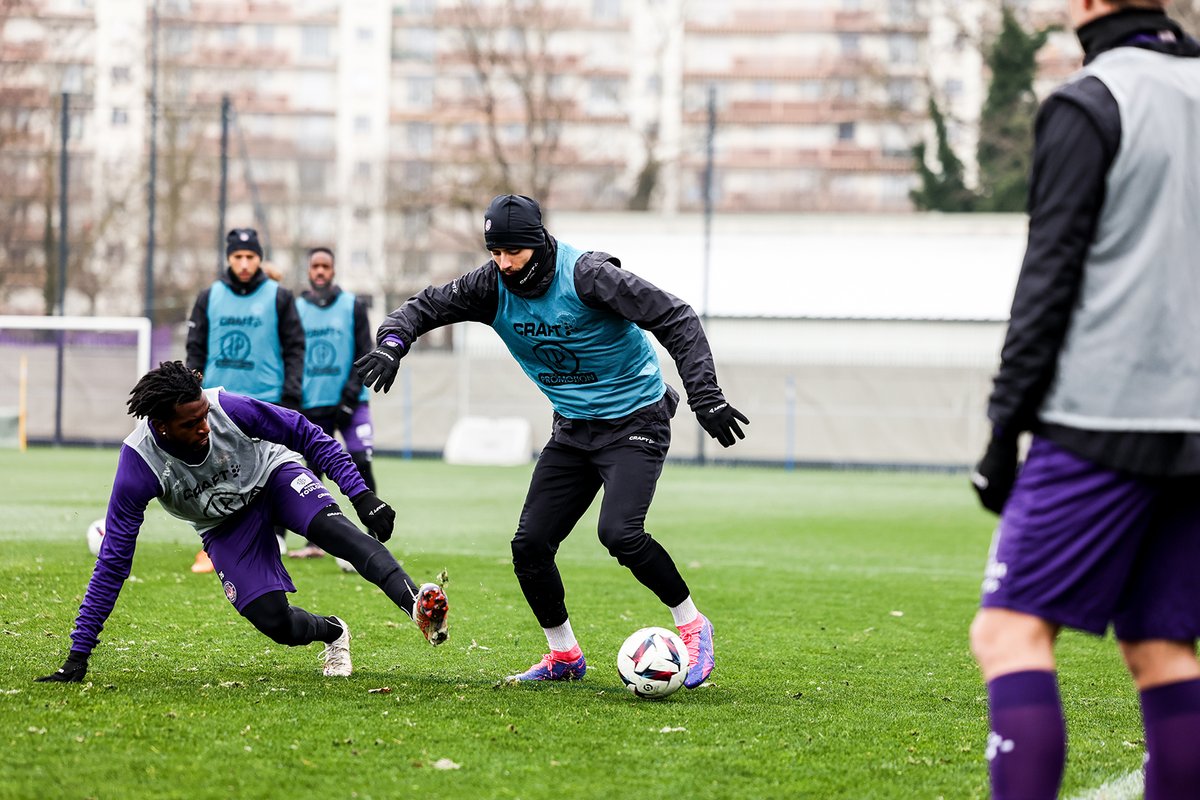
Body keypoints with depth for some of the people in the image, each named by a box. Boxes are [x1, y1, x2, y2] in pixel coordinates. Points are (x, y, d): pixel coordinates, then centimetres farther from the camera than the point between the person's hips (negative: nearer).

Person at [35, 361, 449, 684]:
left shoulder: (228, 408, -31)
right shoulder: (139, 463, -31)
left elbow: (307, 435, -15)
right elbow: (113, 561, -25)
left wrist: (362, 495, -21)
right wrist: (79, 655, -26)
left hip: (272, 475, 0)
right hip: (225, 526, 0)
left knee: (330, 526, -32)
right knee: (274, 622, -16)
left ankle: (417, 604, -46)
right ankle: (333, 633, 16)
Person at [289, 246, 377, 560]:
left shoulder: (353, 305, 4)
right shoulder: (297, 308, 10)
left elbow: (365, 352, 1)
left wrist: (352, 391, -10)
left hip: (349, 403, -3)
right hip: (311, 405, 3)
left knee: (360, 466, -13)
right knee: (311, 472, 3)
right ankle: (315, 542, 11)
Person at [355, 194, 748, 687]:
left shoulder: (586, 275, -23)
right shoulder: (495, 285, -6)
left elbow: (675, 319, -23)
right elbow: (427, 306, 1)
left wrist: (705, 396, -29)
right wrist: (392, 343, -22)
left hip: (634, 422, -7)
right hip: (573, 428, 7)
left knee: (619, 532, -26)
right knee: (530, 544, -1)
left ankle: (692, 626, -5)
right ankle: (564, 656, 17)